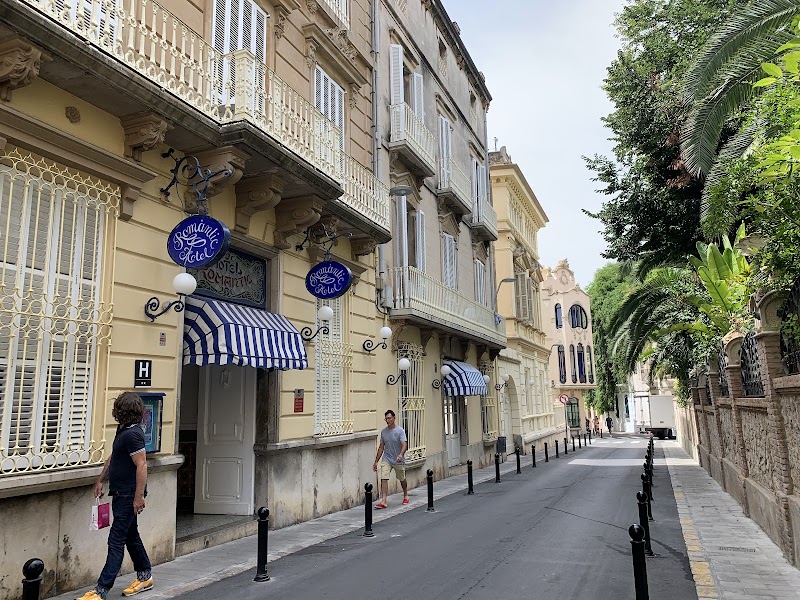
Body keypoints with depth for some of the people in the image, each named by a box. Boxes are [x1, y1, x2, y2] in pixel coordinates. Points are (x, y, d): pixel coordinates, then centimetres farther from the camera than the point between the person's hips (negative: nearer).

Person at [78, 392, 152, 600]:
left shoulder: (132, 434, -21)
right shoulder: (123, 430, 11)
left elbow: (141, 465, -25)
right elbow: (113, 458, 23)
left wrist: (139, 497, -26)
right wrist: (100, 480, 24)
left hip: (129, 496, -10)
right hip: (121, 494, 10)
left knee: (116, 541, -4)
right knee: (131, 536, 19)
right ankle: (144, 576, 33)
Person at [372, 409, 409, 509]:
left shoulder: (400, 430, -10)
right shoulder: (383, 431, 4)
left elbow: (404, 445, -20)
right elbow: (381, 447, 11)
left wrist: (401, 454, -40)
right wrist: (376, 461, 10)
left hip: (398, 461, -3)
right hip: (386, 459, 3)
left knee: (402, 479, 14)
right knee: (384, 479, -13)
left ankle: (405, 496, 38)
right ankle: (383, 501, -13)